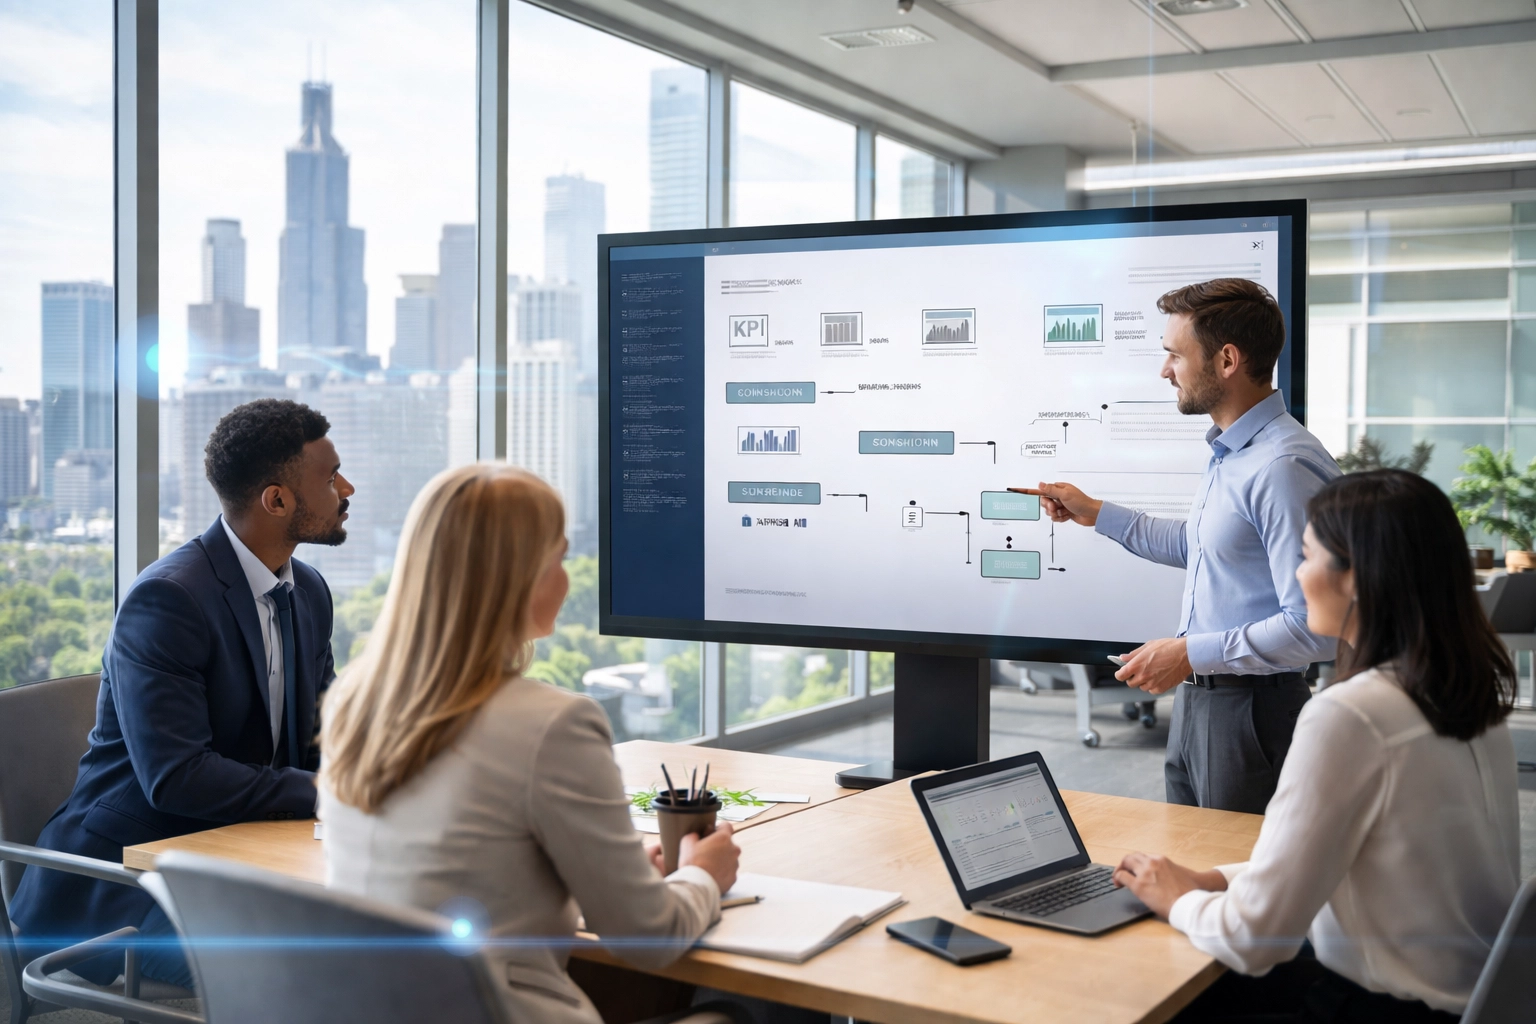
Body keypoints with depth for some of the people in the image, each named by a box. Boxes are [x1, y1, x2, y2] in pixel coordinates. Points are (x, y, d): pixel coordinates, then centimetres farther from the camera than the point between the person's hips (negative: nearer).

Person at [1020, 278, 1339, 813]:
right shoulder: (1228, 452, 10)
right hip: (1194, 700, 10)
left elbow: (1312, 627, -28)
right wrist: (1094, 512, 24)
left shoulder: (1286, 467, -24)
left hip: (1251, 709, -10)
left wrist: (1191, 653, -21)